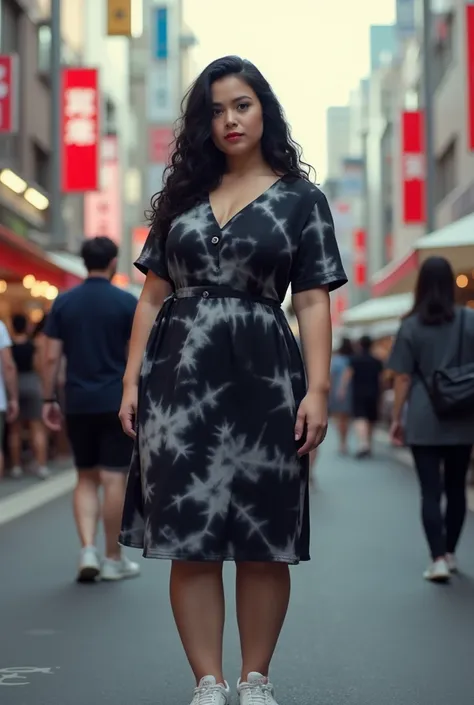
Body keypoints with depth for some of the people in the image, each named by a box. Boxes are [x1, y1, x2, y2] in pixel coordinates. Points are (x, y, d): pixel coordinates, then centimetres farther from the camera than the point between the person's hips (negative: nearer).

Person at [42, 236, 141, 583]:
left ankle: (88, 550, -1)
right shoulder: (127, 302, -5)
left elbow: (52, 357, 0)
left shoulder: (63, 302, 3)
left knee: (86, 479, 12)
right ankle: (113, 559, 8)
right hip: (117, 403, -3)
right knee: (114, 479, 2)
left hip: (78, 404, 3)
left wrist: (49, 400, 6)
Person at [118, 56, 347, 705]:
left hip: (262, 377, -2)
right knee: (188, 540, 0)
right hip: (180, 375, 2)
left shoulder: (302, 199, 7)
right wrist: (132, 381, 5)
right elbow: (153, 296, 13)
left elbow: (314, 303, 1)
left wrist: (317, 389, -10)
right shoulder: (183, 195, 14)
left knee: (261, 542, 2)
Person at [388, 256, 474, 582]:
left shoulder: (411, 326, -3)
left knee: (431, 491, 0)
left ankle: (438, 559, -9)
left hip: (424, 422, -2)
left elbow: (403, 378, -3)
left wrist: (397, 418, 5)